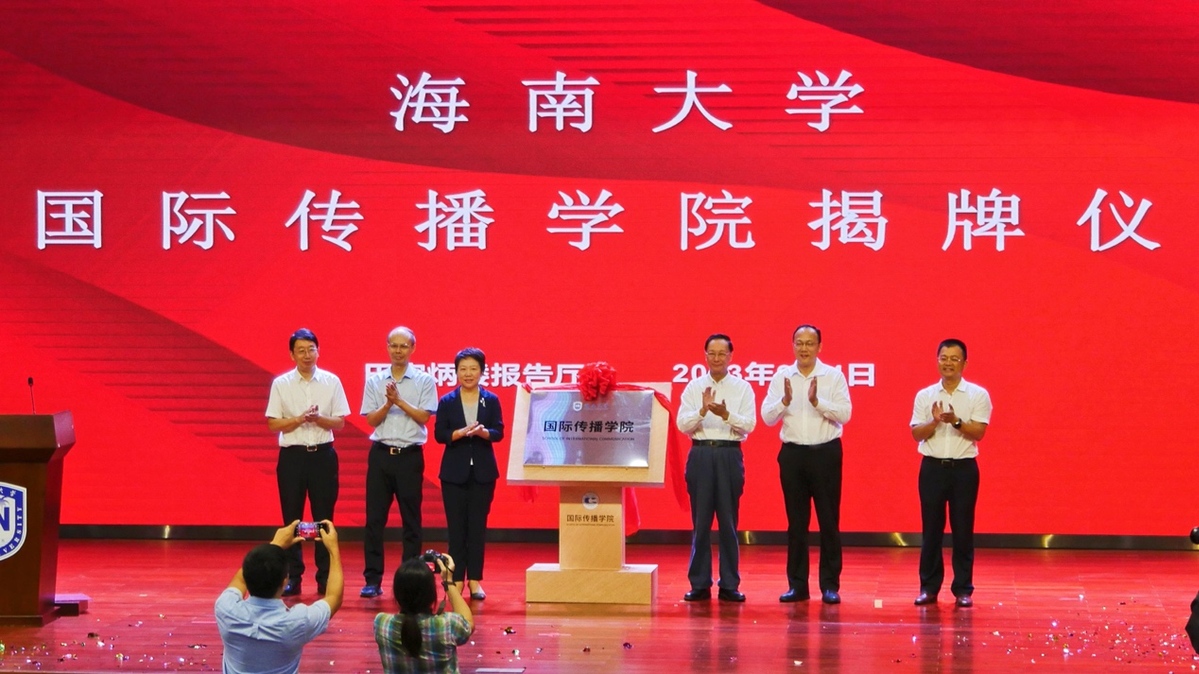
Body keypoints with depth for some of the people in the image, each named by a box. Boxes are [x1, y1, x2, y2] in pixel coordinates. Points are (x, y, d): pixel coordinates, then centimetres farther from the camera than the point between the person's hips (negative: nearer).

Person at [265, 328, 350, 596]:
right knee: (291, 517, 3)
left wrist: (318, 419, -16)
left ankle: (325, 576, 10)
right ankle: (293, 576, 9)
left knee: (323, 516, 4)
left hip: (323, 454, 0)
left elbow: (339, 423, 3)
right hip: (292, 455, 0)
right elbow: (273, 424, -1)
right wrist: (300, 419, -15)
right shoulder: (281, 384, 1)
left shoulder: (331, 382, 2)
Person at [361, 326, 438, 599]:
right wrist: (388, 404, -14)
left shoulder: (424, 381, 1)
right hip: (381, 453, 2)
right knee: (375, 518, 1)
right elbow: (371, 420, 3)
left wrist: (400, 401, -15)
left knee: (411, 519, 3)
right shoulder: (375, 381, 8)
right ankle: (373, 579, 5)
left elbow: (424, 417, -7)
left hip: (410, 454, -2)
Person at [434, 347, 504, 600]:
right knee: (456, 527, 0)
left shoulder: (491, 401, 4)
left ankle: (475, 581, 6)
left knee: (478, 525, 2)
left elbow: (498, 432, -3)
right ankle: (457, 581, 5)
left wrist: (483, 432, -24)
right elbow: (439, 434, -4)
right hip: (454, 472, 0)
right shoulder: (446, 402, 2)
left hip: (482, 471, 0)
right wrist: (461, 432, -21)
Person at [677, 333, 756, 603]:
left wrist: (726, 414, -21)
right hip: (700, 454, 1)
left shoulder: (742, 388, 5)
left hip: (730, 455, -1)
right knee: (700, 521, 3)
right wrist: (703, 410, -18)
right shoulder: (694, 387, 7)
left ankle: (729, 585, 8)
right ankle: (699, 584, 9)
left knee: (728, 521, 2)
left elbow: (749, 424, -5)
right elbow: (682, 424, -1)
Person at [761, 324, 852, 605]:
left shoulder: (834, 376, 0)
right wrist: (785, 400, -18)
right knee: (796, 521, 7)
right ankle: (797, 584, 13)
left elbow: (844, 414, -9)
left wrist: (817, 401, -22)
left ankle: (830, 585, 6)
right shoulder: (782, 377, 5)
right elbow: (767, 416, 0)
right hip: (793, 453, 2)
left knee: (829, 520, 0)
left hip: (826, 453, -2)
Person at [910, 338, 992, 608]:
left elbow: (979, 432, -8)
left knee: (963, 530, 2)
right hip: (933, 467, 2)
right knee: (931, 529, 5)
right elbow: (917, 434, 2)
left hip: (964, 467, -2)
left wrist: (956, 421, -23)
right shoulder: (925, 395, 6)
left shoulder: (978, 395, 0)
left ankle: (963, 589, 8)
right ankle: (929, 587, 12)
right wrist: (934, 421, -16)